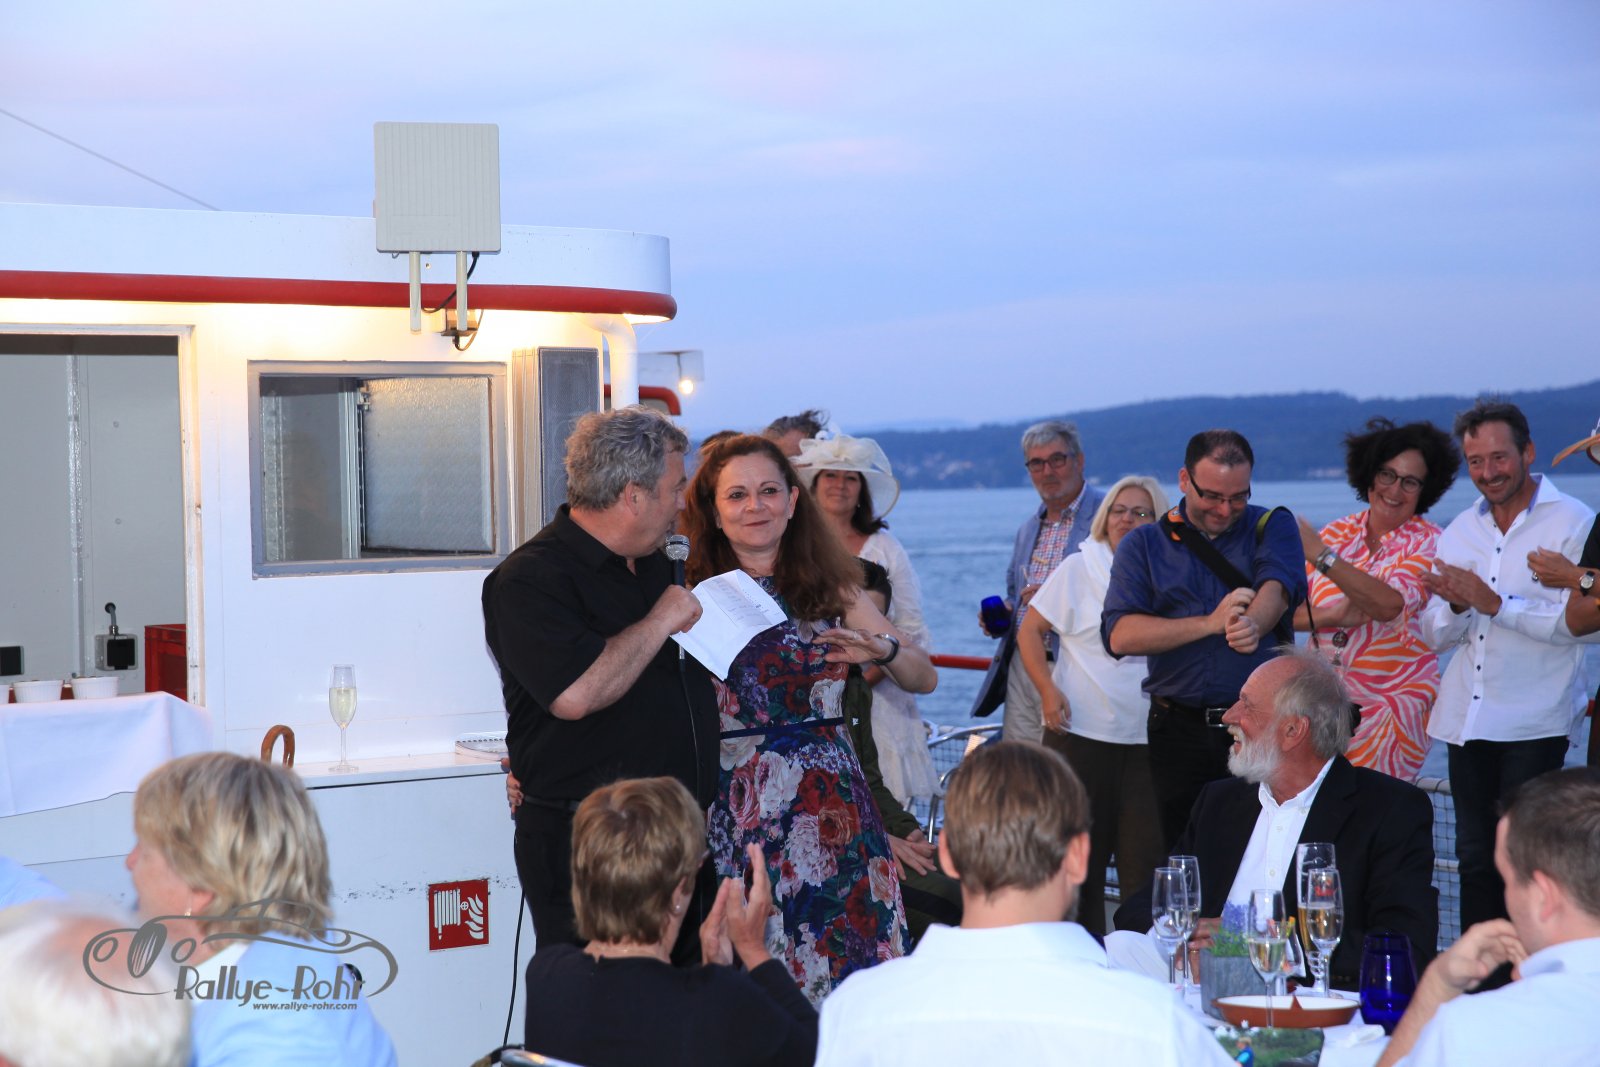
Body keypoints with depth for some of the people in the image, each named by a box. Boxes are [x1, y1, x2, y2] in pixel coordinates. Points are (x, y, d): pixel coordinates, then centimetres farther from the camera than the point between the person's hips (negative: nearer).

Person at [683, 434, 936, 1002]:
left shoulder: (831, 588, 10)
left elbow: (925, 678, 12)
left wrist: (882, 650, -9)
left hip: (830, 804, 2)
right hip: (734, 804, -2)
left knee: (843, 964, 0)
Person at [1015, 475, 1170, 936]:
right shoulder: (1079, 569, 4)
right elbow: (1029, 630, 7)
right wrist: (1048, 690, -6)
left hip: (1148, 741, 1)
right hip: (1081, 733, -1)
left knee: (1147, 861, -1)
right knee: (1079, 855, 3)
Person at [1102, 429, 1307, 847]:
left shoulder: (1272, 526, 8)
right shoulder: (1143, 545, 7)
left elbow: (1276, 590, -13)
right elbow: (1120, 635, -7)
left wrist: (1252, 625, -36)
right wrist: (1210, 624, -18)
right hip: (1179, 731, 1)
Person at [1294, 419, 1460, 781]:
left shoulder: (1427, 543, -2)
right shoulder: (1336, 533, 8)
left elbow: (1391, 605, -21)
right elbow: (1289, 611, 6)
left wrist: (1322, 557, -24)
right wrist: (1333, 617, -14)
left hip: (1393, 701, -3)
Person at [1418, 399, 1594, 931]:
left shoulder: (1573, 523, -6)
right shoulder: (1459, 531, 13)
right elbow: (1434, 634, 12)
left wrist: (1495, 604, -20)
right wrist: (1457, 606, -10)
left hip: (1533, 724, -6)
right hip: (1466, 720, 6)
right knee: (1474, 856, 11)